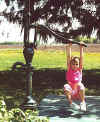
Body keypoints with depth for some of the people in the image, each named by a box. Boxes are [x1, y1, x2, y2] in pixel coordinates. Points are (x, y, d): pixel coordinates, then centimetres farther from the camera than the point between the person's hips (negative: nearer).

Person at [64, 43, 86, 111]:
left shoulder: (80, 69, 1)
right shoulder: (69, 69, 0)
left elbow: (81, 57, -4)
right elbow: (69, 57, -6)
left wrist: (81, 48, -6)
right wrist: (70, 46, -8)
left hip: (78, 94, 0)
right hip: (71, 93, 0)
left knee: (81, 86, -31)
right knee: (66, 87, -30)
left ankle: (83, 102, -11)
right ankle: (71, 103, -10)